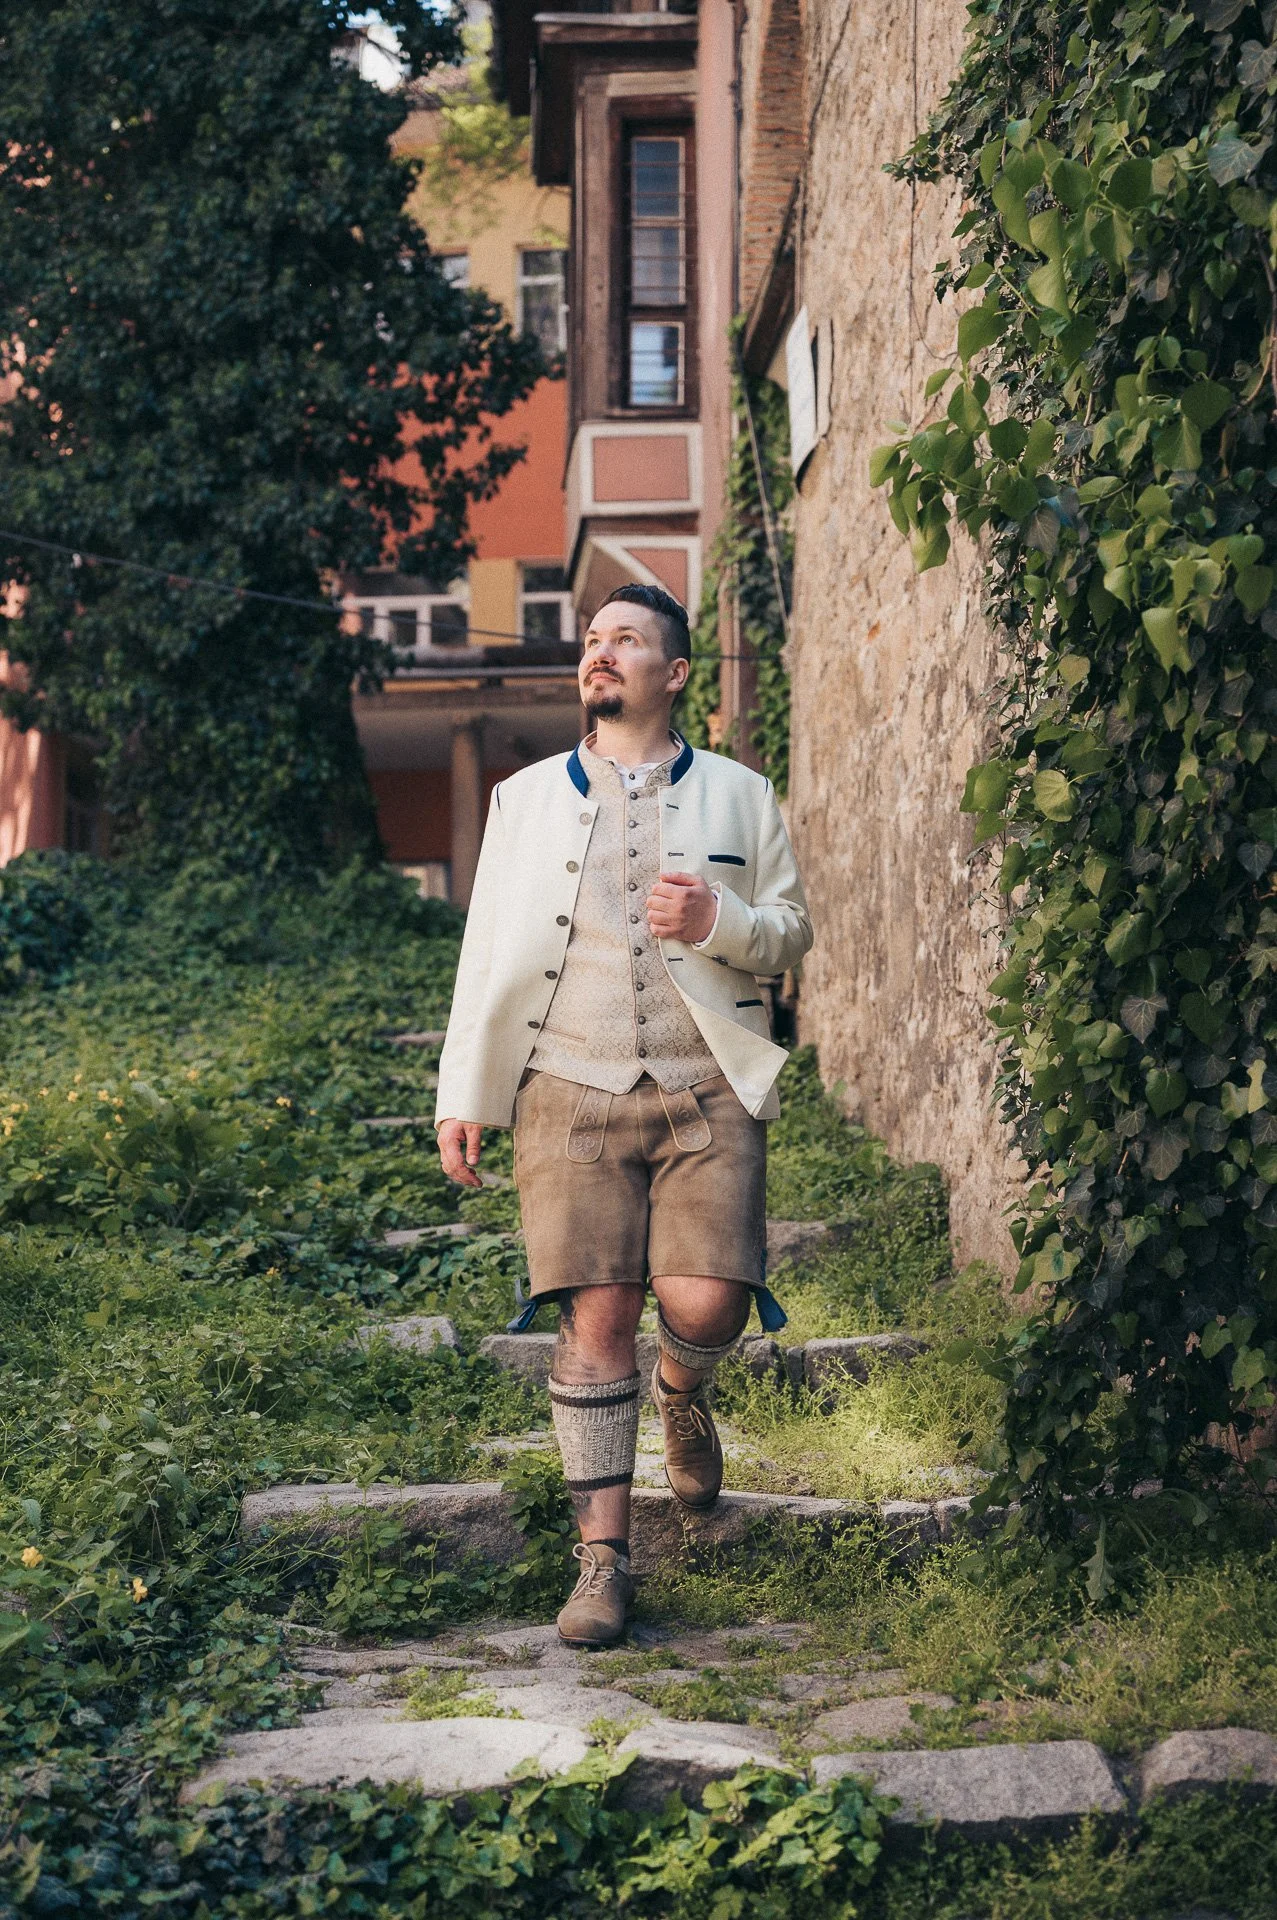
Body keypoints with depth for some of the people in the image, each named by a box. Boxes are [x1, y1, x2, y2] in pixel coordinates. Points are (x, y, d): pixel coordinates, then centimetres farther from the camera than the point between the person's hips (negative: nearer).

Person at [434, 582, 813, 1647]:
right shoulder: (527, 797, 14)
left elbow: (792, 931, 11)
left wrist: (720, 920, -12)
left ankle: (682, 1394, 25)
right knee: (596, 1317, -5)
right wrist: (463, 1097, 7)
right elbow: (490, 951, 13)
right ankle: (604, 1555, 4)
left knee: (707, 1301, -13)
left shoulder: (739, 795, 11)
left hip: (708, 1092, 0)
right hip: (573, 1091, 1)